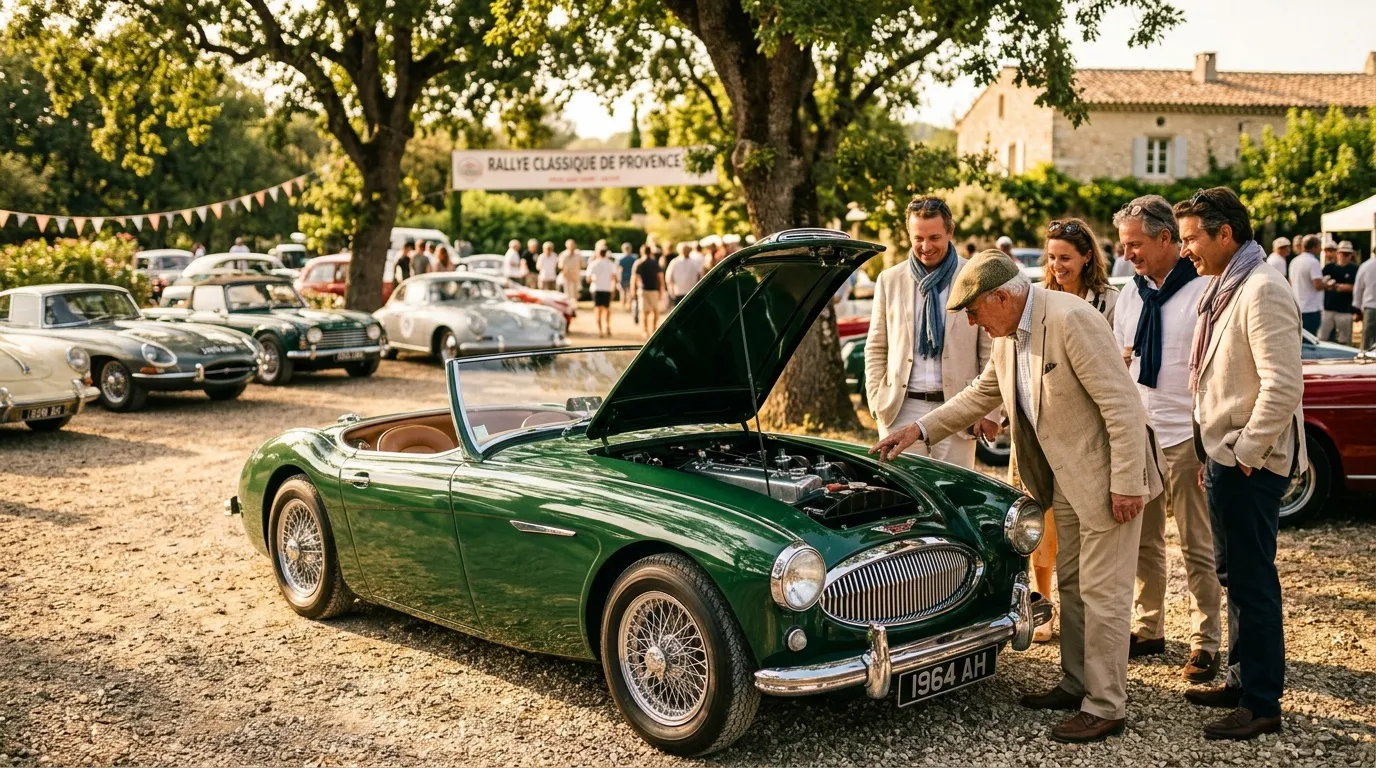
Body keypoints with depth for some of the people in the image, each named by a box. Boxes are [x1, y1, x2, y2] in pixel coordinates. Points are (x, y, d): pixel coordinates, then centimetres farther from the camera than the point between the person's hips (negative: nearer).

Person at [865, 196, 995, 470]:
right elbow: (875, 348, 11)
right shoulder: (889, 280, 7)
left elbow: (990, 351, 2)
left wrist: (990, 411, -2)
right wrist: (876, 401, 2)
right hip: (901, 409, 2)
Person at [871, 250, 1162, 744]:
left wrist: (1126, 484, -24)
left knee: (1103, 593, -2)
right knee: (1071, 585, 17)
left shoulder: (1071, 319, -24)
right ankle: (1076, 685, 31)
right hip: (1065, 481, 9)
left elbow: (1122, 404, -24)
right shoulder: (1007, 336, 4)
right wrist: (920, 430, 13)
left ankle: (1106, 708, 8)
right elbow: (980, 396, 19)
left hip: (1108, 477, -9)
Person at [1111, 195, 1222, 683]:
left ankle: (1205, 644, 12)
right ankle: (1147, 630, 26)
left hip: (1186, 438, -6)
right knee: (1142, 542, 14)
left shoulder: (1203, 291, -10)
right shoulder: (1131, 294, 10)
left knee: (1197, 547, 2)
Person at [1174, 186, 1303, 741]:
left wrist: (1245, 453, -19)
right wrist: (1212, 453, 15)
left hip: (1249, 465, -10)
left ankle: (1262, 704, 7)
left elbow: (1283, 386, -25)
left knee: (1252, 581, -2)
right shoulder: (1223, 290, 13)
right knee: (1236, 575, 17)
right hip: (1225, 459, 10)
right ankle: (1242, 681, 29)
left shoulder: (1262, 291, -18)